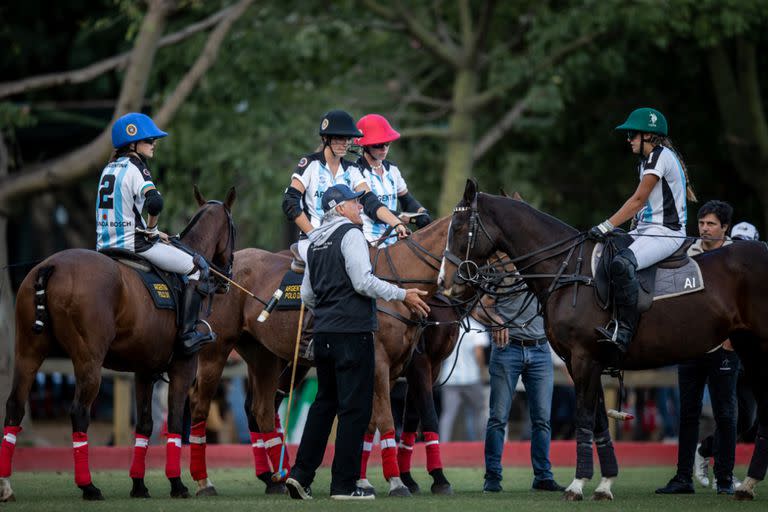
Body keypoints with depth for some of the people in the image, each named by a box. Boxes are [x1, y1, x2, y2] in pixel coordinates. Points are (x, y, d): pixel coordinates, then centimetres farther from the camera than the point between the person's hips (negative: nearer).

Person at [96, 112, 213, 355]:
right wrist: (151, 229, -12)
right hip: (132, 243, -9)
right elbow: (154, 201, -30)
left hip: (105, 245, 9)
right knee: (197, 267, 1)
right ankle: (187, 334, -6)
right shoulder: (135, 168, -12)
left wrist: (149, 230, 19)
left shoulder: (110, 168, 14)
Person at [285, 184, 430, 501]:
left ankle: (301, 474, 11)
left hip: (323, 332, 8)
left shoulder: (315, 242, 16)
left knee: (324, 403, 16)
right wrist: (403, 295, -10)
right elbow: (363, 282, -19)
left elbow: (306, 294, 19)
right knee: (355, 408, -3)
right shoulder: (351, 234, -9)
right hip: (352, 331, -8)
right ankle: (344, 484, -2)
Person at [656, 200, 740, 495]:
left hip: (723, 346, -3)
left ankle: (724, 479, 7)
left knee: (724, 414, 1)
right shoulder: (687, 255, 9)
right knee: (687, 413, 4)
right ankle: (683, 478, 7)